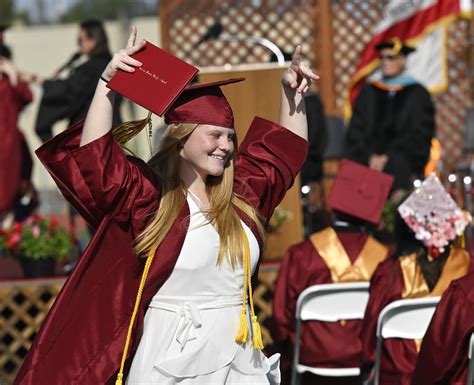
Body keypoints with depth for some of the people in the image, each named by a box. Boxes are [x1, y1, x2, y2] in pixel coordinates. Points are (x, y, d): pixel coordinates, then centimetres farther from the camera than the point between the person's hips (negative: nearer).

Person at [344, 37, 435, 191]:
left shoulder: (417, 93, 9)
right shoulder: (368, 92, 19)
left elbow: (419, 135, 2)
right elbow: (356, 131, 12)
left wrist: (389, 158, -9)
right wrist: (369, 156, -7)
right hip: (368, 160, 2)